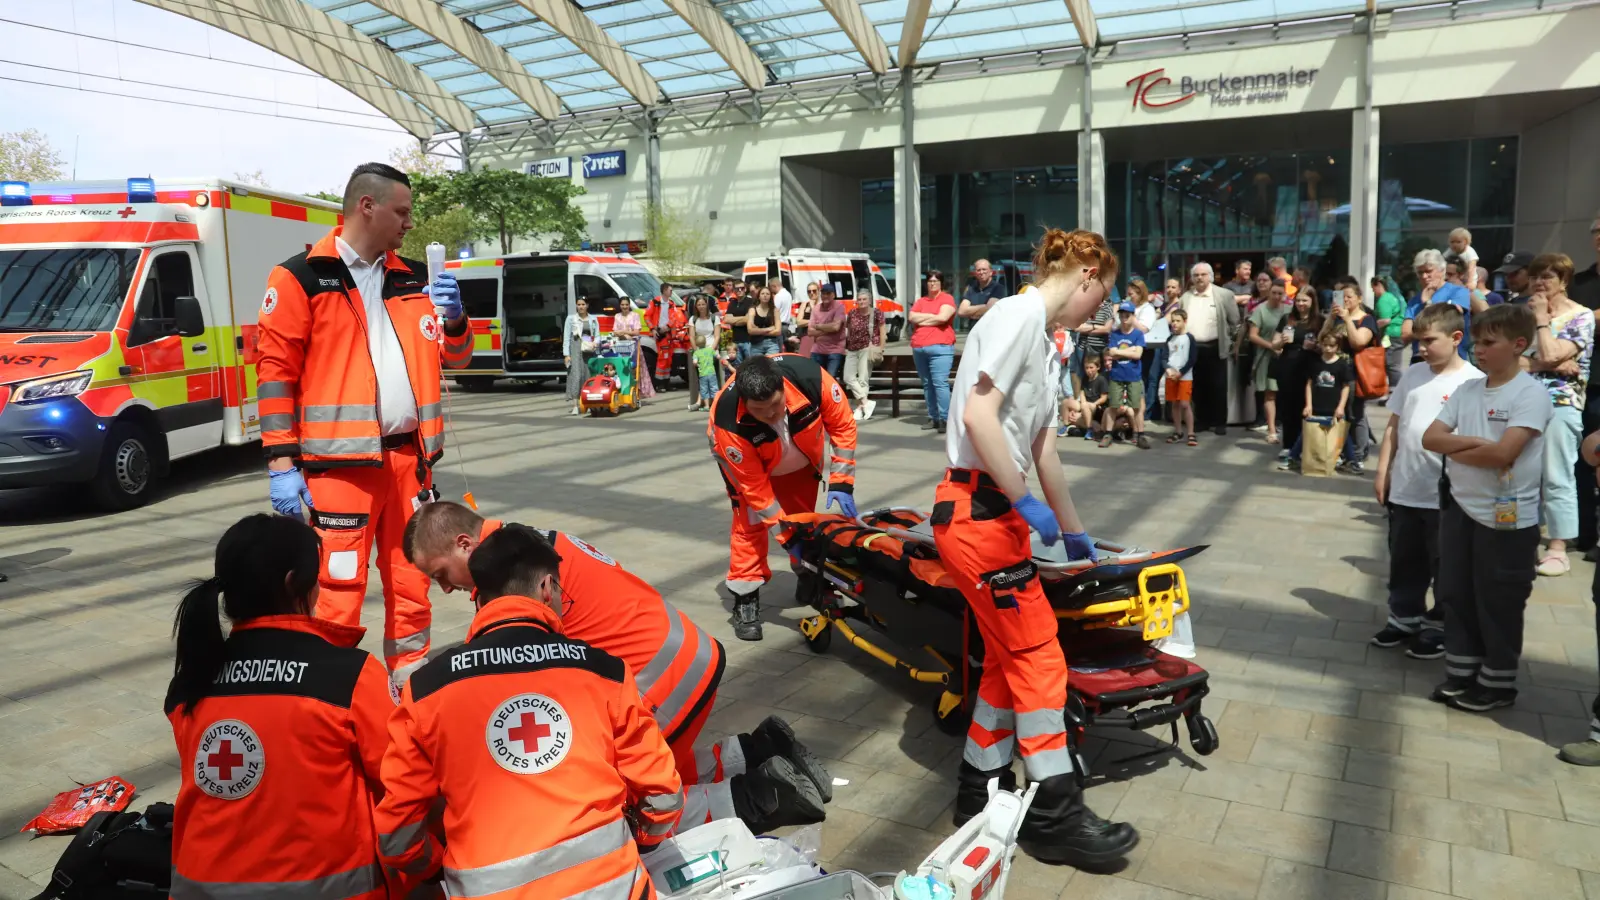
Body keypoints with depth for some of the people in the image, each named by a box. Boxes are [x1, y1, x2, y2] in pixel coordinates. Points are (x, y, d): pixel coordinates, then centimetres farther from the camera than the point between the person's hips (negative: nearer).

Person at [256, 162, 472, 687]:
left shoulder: (413, 279, 13)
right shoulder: (301, 277, -4)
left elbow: (455, 358, 18)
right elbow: (275, 370, -6)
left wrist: (453, 318, -3)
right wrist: (281, 461, -11)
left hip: (408, 453, 6)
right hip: (341, 459, -5)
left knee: (412, 578, 13)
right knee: (339, 585, -3)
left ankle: (410, 678, 27)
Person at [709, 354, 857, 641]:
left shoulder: (811, 378, -41)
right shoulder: (728, 422, -43)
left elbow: (843, 425, -22)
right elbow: (752, 483, -30)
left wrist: (841, 483, -23)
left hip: (802, 458, 3)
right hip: (746, 462, -2)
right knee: (749, 523, -13)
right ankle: (745, 600, 0)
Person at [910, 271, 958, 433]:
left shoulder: (947, 298, 2)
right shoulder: (921, 301, 18)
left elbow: (943, 317, -13)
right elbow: (912, 317, 4)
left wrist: (922, 319, 0)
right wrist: (933, 316, -3)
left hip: (940, 347, -6)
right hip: (919, 348, 6)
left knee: (940, 383, -14)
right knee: (927, 384, 8)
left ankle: (944, 419, -12)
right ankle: (933, 418, 13)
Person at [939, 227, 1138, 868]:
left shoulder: (1043, 339, 18)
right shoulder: (1018, 315, -12)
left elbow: (1042, 447, 24)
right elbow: (978, 414, -24)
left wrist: (1074, 532, 32)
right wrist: (1027, 502, -18)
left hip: (998, 512, 10)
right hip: (976, 512, -10)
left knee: (1010, 658, 15)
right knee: (1039, 659, -1)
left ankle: (981, 789, 28)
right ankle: (1055, 816, 11)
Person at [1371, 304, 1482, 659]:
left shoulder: (1473, 382, -11)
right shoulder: (1413, 374, 5)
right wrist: (1383, 471, 9)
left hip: (1447, 494, -5)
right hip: (1404, 489, 5)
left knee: (1443, 565, 9)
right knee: (1404, 561, 16)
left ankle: (1440, 627, 23)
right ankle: (1404, 617, 30)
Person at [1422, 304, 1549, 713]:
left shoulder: (1531, 393, -13)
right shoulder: (1467, 390, 6)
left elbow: (1503, 454, -23)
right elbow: (1429, 438, 1)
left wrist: (1454, 449, -8)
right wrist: (1472, 441, -15)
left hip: (1507, 517, -6)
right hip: (1459, 508, 6)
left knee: (1498, 605, 6)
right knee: (1455, 595, 14)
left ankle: (1498, 682, 22)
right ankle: (1461, 671, 28)